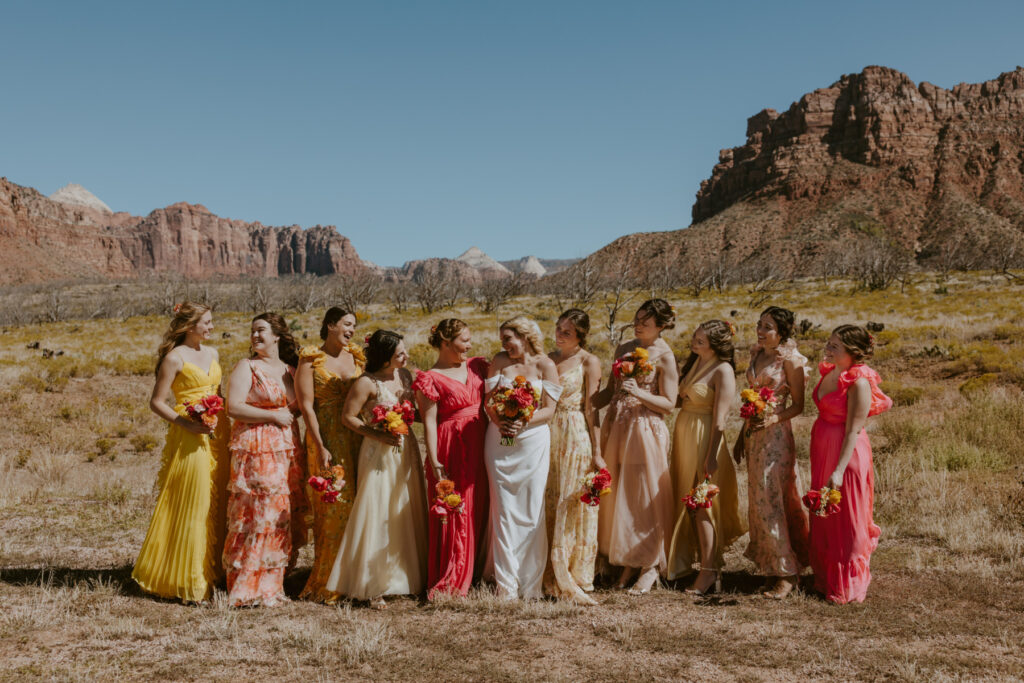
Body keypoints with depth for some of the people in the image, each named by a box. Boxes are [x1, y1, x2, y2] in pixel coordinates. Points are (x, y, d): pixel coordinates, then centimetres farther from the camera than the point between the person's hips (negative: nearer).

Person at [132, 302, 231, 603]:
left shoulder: (211, 354, 14)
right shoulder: (174, 358, -6)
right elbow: (157, 402, -7)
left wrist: (227, 427, 12)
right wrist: (187, 423, -19)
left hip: (217, 436, 7)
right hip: (190, 440, -7)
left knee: (215, 505, 10)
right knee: (190, 506, -5)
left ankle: (211, 572, 20)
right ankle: (185, 579, 6)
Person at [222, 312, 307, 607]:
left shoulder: (290, 369, 14)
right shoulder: (246, 367, -1)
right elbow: (233, 407, -11)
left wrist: (293, 411, 5)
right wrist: (273, 416, -12)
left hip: (287, 448, 6)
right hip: (255, 449, -6)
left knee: (283, 515, 5)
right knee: (255, 513, -8)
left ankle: (271, 584, 14)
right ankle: (247, 588, 0)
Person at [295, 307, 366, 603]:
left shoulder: (356, 356, 11)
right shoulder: (311, 358, -3)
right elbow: (306, 406, -7)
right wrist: (321, 448, -13)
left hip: (356, 438, 5)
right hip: (326, 438, -5)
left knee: (355, 506, 5)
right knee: (333, 507, -5)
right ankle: (324, 585, 5)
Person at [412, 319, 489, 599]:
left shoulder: (476, 366, 11)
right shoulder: (431, 378, -6)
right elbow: (429, 422, -9)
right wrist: (434, 462, -15)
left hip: (480, 447, 6)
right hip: (451, 449, -6)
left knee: (477, 510, 9)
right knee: (452, 514, -2)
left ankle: (468, 576, 22)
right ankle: (446, 583, 8)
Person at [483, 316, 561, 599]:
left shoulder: (545, 365, 1)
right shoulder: (500, 361, 7)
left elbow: (549, 409, -3)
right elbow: (488, 399, 4)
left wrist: (524, 423, -18)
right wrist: (499, 421, -14)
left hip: (532, 442, -2)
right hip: (500, 442, 2)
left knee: (532, 511, 0)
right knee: (504, 511, 1)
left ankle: (531, 583, 11)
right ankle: (507, 583, 7)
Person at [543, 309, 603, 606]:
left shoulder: (588, 362, -3)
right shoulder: (547, 359, 12)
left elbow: (592, 409, -8)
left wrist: (597, 452, -10)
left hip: (577, 437, -5)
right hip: (548, 436, 5)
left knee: (572, 503, -3)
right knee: (549, 504, 7)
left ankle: (572, 578, 6)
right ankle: (553, 576, 15)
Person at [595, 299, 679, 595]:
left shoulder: (664, 357, -6)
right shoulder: (623, 349, 12)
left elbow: (668, 403, -9)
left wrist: (639, 394, -22)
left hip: (645, 430, -6)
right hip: (615, 427, 7)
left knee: (643, 496, -3)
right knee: (616, 495, 8)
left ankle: (650, 565, 9)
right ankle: (628, 562, 19)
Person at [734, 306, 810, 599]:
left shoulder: (789, 360, -9)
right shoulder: (756, 355, 12)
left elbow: (798, 405, -7)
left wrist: (773, 418, -24)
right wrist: (742, 435, 18)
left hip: (776, 434, -7)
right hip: (753, 433, 8)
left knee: (769, 499, -10)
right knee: (757, 499, 10)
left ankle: (787, 572, -2)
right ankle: (767, 563, 20)